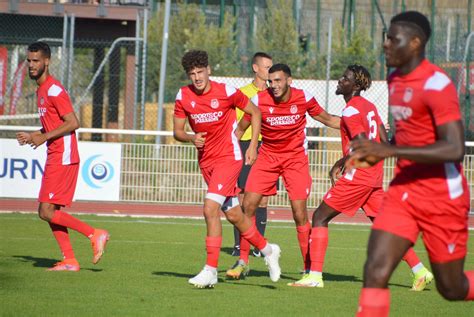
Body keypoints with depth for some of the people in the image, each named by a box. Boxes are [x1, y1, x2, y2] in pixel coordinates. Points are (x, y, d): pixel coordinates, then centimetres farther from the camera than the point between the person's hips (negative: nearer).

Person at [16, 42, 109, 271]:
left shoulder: (54, 90, -14)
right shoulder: (41, 90, 17)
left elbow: (73, 123, -19)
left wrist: (44, 137, -19)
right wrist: (32, 136, 11)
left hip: (62, 159, -10)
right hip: (55, 158, 10)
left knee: (46, 212, -12)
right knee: (49, 212, 8)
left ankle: (95, 235, -6)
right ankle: (69, 261, 10)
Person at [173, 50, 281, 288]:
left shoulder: (226, 92, -12)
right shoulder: (183, 96, -2)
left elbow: (255, 112, 1)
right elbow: (177, 131, 5)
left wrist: (253, 145, -4)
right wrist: (191, 138, -17)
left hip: (228, 158, -5)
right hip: (206, 161, 5)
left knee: (210, 208, -20)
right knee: (233, 215, 12)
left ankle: (211, 270, -16)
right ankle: (267, 250, 35)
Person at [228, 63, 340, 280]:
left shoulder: (303, 98, -10)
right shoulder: (259, 100, -12)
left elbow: (327, 119, 6)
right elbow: (241, 128, 0)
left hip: (296, 158, -1)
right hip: (267, 155, 1)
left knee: (300, 212, -10)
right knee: (248, 206, -8)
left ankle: (309, 267, 0)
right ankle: (243, 261, 7)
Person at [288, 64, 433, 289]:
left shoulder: (351, 111, -14)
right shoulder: (368, 106, 13)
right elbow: (383, 141, 16)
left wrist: (340, 165, -10)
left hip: (357, 177, -9)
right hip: (374, 176, 9)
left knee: (320, 217, -3)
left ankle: (315, 276, -8)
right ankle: (420, 271, 11)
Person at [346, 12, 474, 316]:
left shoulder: (436, 84, -18)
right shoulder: (395, 80, 9)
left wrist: (390, 151, -29)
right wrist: (375, 154, 8)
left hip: (442, 195, -7)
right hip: (404, 190, 7)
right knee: (376, 271, -12)